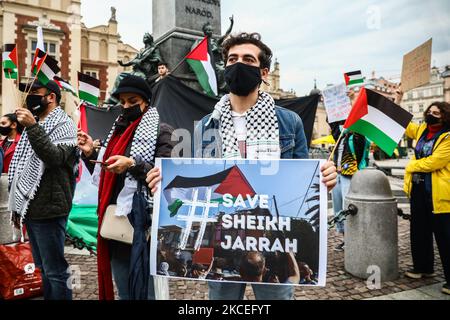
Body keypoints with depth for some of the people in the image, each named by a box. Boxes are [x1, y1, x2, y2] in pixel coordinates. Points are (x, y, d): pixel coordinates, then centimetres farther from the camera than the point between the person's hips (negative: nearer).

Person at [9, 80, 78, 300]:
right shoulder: (35, 125, 19)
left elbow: (54, 158, -24)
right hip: (30, 209, 8)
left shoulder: (64, 125, -6)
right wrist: (18, 207, 21)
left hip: (48, 210, -8)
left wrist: (32, 127, -29)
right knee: (43, 269, 16)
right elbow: (23, 168, 22)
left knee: (55, 271, -3)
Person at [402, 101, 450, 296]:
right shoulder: (422, 130, 9)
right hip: (418, 189, 7)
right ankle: (423, 267, 34)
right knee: (419, 232, 17)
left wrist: (412, 166, -7)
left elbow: (434, 162, -20)